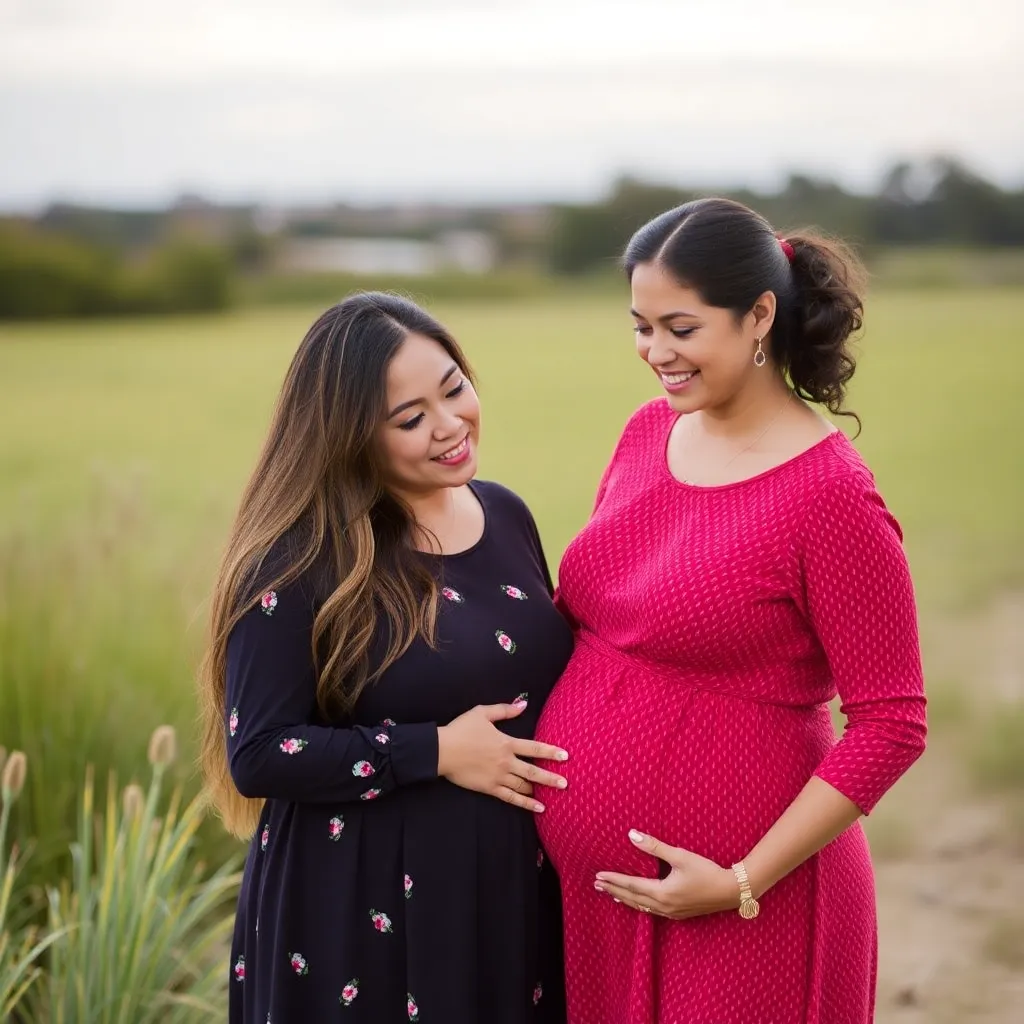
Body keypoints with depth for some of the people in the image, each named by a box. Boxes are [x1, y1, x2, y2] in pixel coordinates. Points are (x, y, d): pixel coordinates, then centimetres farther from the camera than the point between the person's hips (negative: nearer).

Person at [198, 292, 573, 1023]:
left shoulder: (505, 516, 4)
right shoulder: (300, 561, -14)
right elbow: (256, 755, -16)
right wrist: (434, 752, -19)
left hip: (515, 888, 6)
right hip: (365, 906, -5)